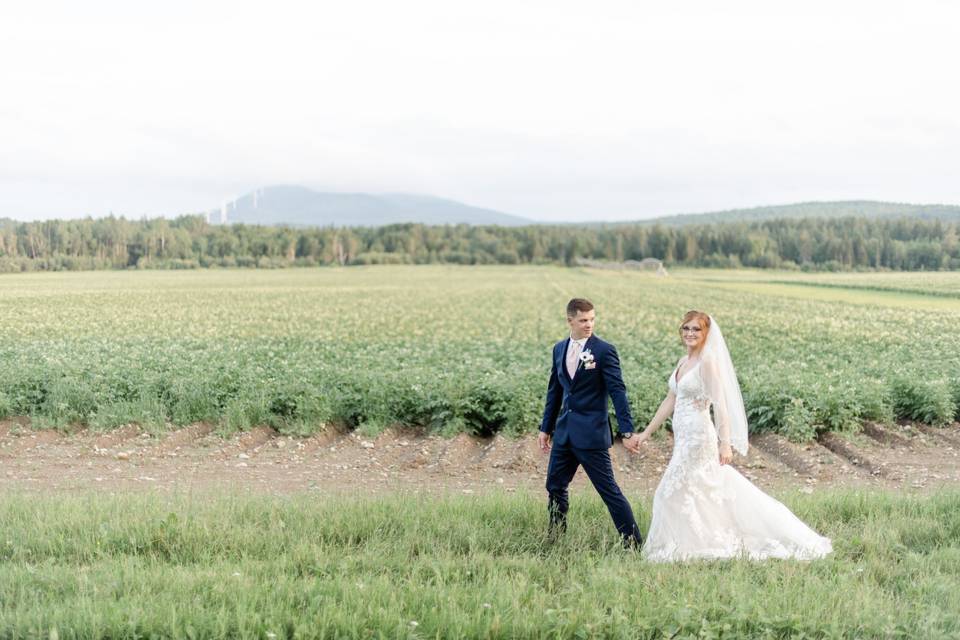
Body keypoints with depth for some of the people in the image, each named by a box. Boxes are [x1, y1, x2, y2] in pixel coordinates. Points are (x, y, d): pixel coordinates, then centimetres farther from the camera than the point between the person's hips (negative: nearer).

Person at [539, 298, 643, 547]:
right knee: (555, 486, 13)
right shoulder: (559, 349, 10)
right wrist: (546, 427, 18)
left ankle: (633, 543, 4)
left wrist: (627, 430, -18)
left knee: (609, 489, -4)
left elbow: (617, 391, -12)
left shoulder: (604, 350, -8)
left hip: (591, 433, -6)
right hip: (564, 431, 6)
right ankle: (555, 537, 27)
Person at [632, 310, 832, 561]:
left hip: (698, 437, -8)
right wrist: (647, 432, 16)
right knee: (706, 491, 13)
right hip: (684, 437, 8)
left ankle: (681, 549, 9)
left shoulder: (708, 362, -12)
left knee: (674, 493, -3)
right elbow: (670, 401, 16)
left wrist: (726, 443, -27)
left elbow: (720, 404, -19)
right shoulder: (683, 362, 12)